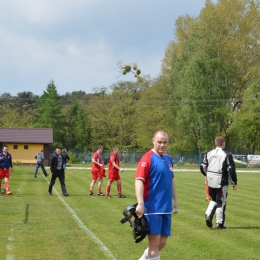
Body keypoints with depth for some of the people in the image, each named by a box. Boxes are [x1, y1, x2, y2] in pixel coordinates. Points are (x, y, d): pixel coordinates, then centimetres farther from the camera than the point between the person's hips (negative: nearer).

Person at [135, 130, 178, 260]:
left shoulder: (168, 159, 11)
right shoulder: (147, 159, -12)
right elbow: (139, 181, -19)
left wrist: (175, 200, 22)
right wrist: (140, 204, -28)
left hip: (166, 208, 7)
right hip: (152, 208, -7)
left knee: (162, 243, 12)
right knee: (154, 243, -5)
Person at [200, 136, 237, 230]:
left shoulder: (208, 154, 5)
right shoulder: (227, 155, -10)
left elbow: (202, 167, 8)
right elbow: (231, 170, -11)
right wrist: (234, 182, 0)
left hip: (210, 182, 5)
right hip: (221, 183, -5)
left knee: (214, 200, 22)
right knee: (221, 202, 4)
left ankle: (208, 215, 2)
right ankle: (219, 223, 7)